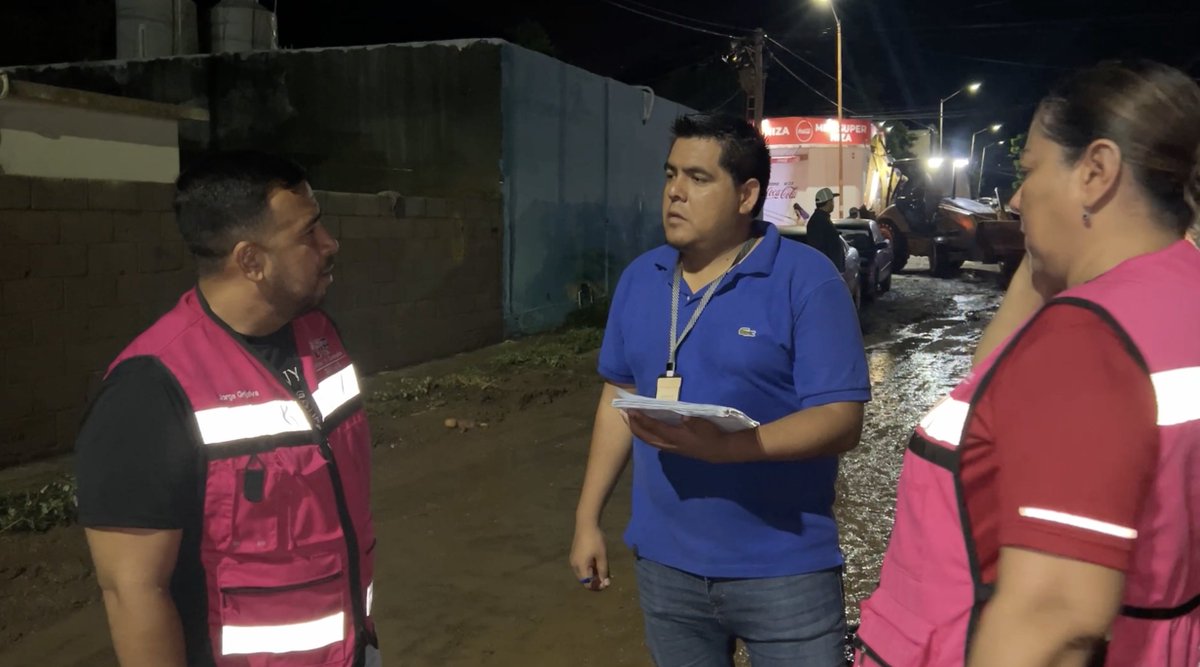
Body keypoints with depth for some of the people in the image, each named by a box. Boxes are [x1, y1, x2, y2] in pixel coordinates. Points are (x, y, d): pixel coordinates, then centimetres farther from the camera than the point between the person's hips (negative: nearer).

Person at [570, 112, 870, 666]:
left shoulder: (806, 279, -12)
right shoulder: (639, 278, 4)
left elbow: (842, 420, -16)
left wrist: (725, 445, -31)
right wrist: (588, 518, 10)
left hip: (783, 570, -5)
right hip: (665, 564, 5)